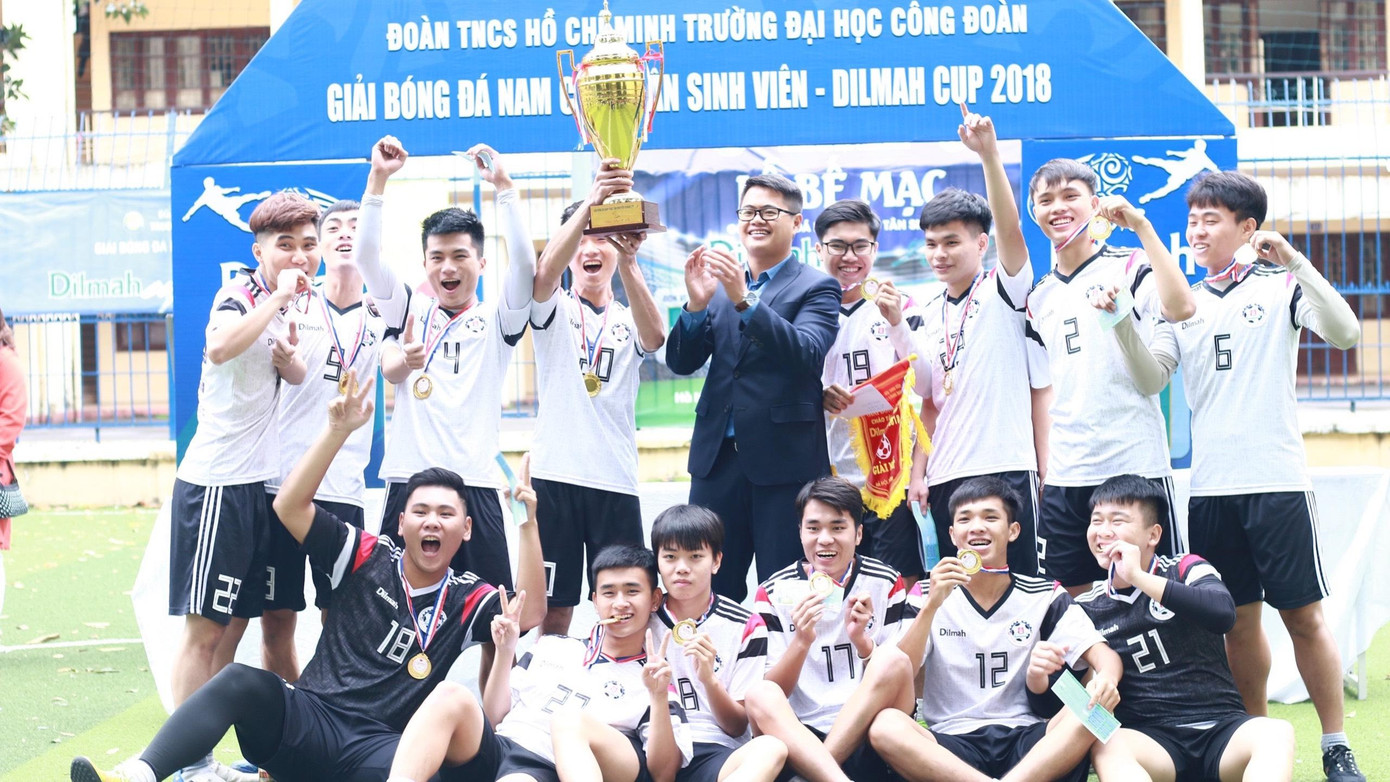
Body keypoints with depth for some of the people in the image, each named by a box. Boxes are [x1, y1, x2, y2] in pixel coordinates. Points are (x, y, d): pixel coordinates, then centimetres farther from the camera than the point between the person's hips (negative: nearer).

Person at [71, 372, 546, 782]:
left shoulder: (467, 600, 12)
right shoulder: (369, 558, 12)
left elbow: (528, 614, -7)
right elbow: (289, 507, 4)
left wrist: (529, 520, -11)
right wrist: (338, 432, -6)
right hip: (310, 719, 1)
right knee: (244, 681, -31)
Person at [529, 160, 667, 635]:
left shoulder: (630, 321, 11)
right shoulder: (554, 310, 7)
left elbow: (655, 336, -14)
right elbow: (547, 270, -16)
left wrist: (627, 264, -31)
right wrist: (591, 202, -30)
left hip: (617, 480, 2)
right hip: (555, 475, -2)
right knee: (553, 610, -1)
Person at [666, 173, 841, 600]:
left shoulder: (816, 288, 1)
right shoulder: (719, 284, 15)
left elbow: (807, 353, -17)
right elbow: (681, 362, 7)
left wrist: (743, 300, -26)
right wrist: (696, 304, -11)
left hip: (785, 459, -5)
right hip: (718, 457, 5)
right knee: (709, 591, 6)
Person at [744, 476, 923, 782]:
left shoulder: (886, 584, 5)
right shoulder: (774, 593, 4)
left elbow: (898, 677, 4)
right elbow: (773, 692, 0)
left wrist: (861, 640, -15)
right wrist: (802, 641, -18)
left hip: (868, 739, 0)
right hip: (799, 737, 0)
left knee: (894, 659, -26)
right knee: (760, 695, -30)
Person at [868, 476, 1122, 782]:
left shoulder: (1045, 597, 9)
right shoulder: (931, 598, 8)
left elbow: (1104, 656, -1)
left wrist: (1105, 678, -26)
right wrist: (932, 607, -17)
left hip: (1023, 739, 1)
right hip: (950, 746, -1)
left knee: (1095, 708, -28)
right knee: (885, 726, -32)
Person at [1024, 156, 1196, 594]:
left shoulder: (1129, 267, -1)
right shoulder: (1038, 297, 15)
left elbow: (1180, 307, -22)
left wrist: (1141, 226, -20)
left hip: (1135, 466, -5)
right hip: (1064, 476, 5)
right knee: (1072, 599, 5)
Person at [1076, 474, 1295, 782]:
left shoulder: (1186, 570, 5)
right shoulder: (1087, 609, 11)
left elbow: (1223, 614, -19)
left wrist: (1139, 577, -18)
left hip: (1220, 726, -1)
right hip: (1150, 739, 1)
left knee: (1276, 734, -33)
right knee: (1107, 747, -34)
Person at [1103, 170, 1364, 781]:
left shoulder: (1280, 287, 1)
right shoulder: (1184, 302, 13)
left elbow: (1344, 332, -14)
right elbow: (1151, 378, 4)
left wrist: (1295, 262, -24)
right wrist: (1121, 324, -12)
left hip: (1277, 479, -4)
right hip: (1210, 485, 4)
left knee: (1303, 615, -3)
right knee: (1237, 619, 9)